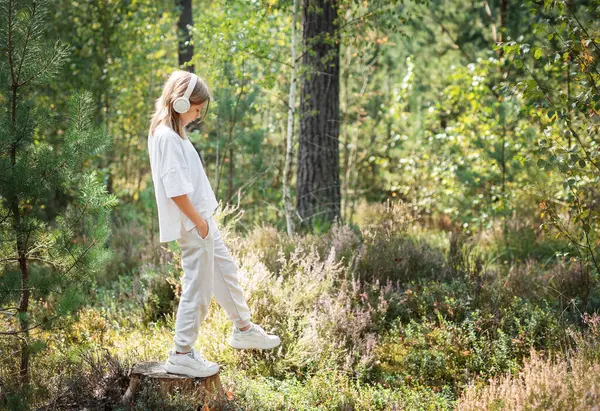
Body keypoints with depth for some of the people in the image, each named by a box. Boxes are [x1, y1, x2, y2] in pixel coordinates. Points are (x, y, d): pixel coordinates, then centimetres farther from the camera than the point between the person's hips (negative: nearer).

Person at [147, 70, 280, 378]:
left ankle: (243, 329, 37)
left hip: (202, 219, 11)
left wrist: (204, 219, 14)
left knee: (225, 272, 21)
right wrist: (199, 222, -17)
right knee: (198, 288, -2)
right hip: (192, 225, -11)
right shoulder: (167, 136, -20)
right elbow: (176, 189, -25)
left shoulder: (171, 133, 11)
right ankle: (181, 355, 9)